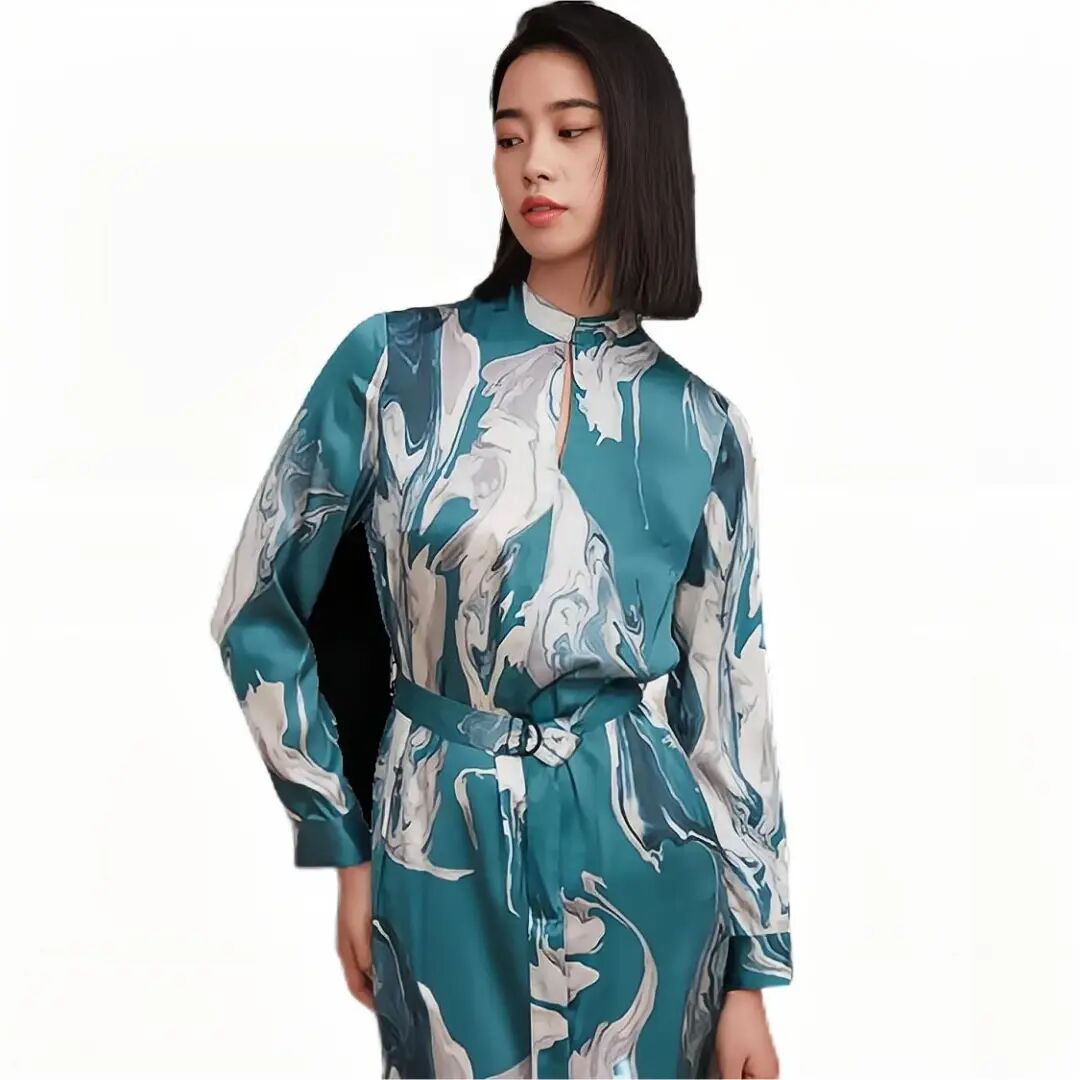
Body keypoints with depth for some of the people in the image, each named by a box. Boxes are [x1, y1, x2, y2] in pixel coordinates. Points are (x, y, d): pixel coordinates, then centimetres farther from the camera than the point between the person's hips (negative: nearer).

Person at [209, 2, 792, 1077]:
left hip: (641, 863, 1)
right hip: (445, 861, -1)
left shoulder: (698, 424, 0)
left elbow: (725, 698, 3)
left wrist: (750, 973, 2)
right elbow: (258, 614, 2)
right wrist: (346, 845, 3)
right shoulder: (395, 364, -5)